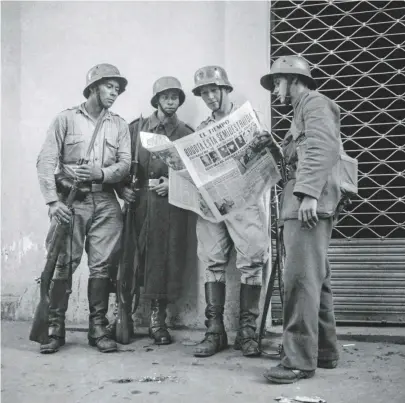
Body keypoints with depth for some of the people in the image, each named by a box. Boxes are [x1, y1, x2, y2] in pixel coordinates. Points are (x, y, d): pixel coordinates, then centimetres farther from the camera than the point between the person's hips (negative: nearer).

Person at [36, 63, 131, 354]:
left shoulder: (119, 125, 12)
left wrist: (101, 173, -16)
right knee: (62, 264, -2)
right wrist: (53, 200, -12)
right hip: (71, 200, -2)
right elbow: (46, 161, -2)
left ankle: (98, 327, 10)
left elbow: (125, 164, 4)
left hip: (105, 202, 2)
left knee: (102, 265, 1)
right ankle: (55, 328, 8)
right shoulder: (66, 119, 4)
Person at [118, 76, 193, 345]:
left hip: (170, 204, -1)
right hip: (138, 201, 1)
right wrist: (122, 187, -2)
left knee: (165, 261, -2)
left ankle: (158, 321, 8)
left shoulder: (186, 134, 10)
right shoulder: (136, 128, 13)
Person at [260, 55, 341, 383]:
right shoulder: (303, 110, 28)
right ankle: (325, 352, 18)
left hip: (309, 203, -10)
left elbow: (324, 148, -19)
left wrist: (309, 193, -27)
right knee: (316, 279, 11)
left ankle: (299, 360, -12)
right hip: (302, 204, 10)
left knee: (301, 279, -14)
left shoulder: (315, 102, -2)